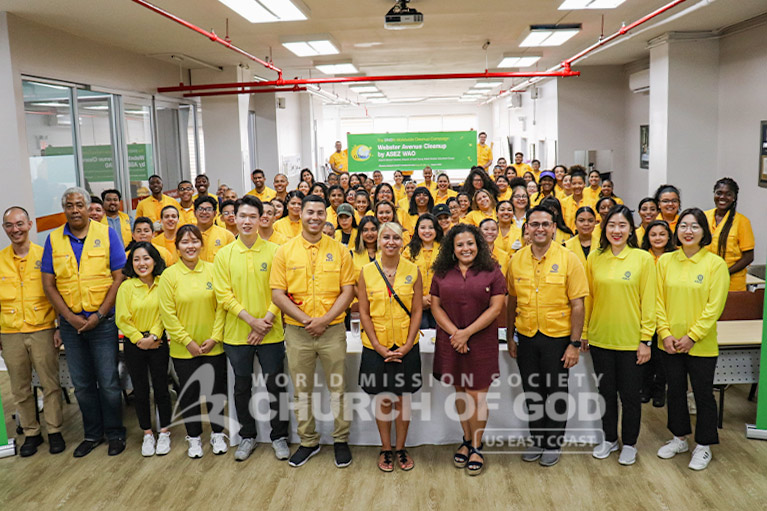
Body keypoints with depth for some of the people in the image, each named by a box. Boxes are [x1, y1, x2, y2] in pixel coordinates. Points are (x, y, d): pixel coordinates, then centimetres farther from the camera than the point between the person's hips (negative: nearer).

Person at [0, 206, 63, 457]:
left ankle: (54, 430, 17)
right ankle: (31, 433, 24)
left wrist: (59, 326, -4)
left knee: (50, 383, 3)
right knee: (20, 388, 11)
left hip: (43, 330, -2)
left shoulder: (44, 255, -1)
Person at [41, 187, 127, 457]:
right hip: (70, 323, 3)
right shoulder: (53, 239, 4)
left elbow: (118, 277, -6)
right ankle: (92, 433, 28)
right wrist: (70, 317, -7)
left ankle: (115, 432, 19)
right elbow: (48, 284, 4)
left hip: (103, 321, -3)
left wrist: (98, 315, -11)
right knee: (82, 384, 12)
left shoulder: (106, 233, -3)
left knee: (108, 382, 2)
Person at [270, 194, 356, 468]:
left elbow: (348, 290, -2)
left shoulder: (339, 250, 1)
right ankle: (308, 441, 28)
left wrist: (325, 319, -14)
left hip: (333, 330, -1)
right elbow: (277, 294, -3)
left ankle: (341, 440, 25)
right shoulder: (285, 251, 1)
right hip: (297, 332, 1)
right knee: (301, 390, 12)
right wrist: (306, 319, -13)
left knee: (337, 388, 8)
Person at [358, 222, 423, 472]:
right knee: (383, 398, 10)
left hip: (406, 347, 0)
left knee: (402, 398, 9)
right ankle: (385, 449, 26)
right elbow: (364, 313, -1)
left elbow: (417, 311, 0)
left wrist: (407, 345, -9)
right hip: (376, 347, 0)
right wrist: (379, 346, -8)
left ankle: (401, 448, 26)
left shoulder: (413, 270, -1)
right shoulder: (366, 271, -2)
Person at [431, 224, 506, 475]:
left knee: (477, 395, 0)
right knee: (460, 393, 13)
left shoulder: (491, 272, -2)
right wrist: (454, 332, -9)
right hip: (450, 342, 3)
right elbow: (436, 306, 4)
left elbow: (496, 308, -7)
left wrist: (467, 332, -12)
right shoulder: (442, 274, 6)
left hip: (481, 343, -3)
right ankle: (466, 440, 29)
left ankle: (477, 447, 16)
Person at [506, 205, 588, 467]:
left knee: (555, 393, 8)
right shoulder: (516, 260, 1)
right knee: (532, 393, 14)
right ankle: (537, 440, 32)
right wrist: (510, 338, 9)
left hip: (557, 337, -3)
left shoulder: (568, 259, -9)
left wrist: (575, 344, -11)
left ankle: (553, 445, 26)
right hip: (526, 337, 3)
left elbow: (577, 304, -8)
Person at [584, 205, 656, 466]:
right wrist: (583, 332, 6)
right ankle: (609, 439, 33)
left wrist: (646, 339, -8)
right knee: (606, 391, 15)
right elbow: (588, 298, 7)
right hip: (600, 338, 3)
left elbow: (648, 301, -6)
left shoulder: (643, 258, -6)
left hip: (630, 339, -2)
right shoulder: (594, 258, 2)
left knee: (630, 394, 9)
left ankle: (629, 444, 28)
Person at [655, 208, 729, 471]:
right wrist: (665, 333, -8)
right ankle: (679, 439, 34)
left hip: (701, 345, -3)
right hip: (670, 343, 3)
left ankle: (703, 446, 26)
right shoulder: (665, 261, 1)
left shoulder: (715, 263, -8)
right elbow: (659, 300, 1)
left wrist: (692, 336, -15)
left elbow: (715, 306, -11)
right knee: (675, 391, 16)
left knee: (703, 393, 9)